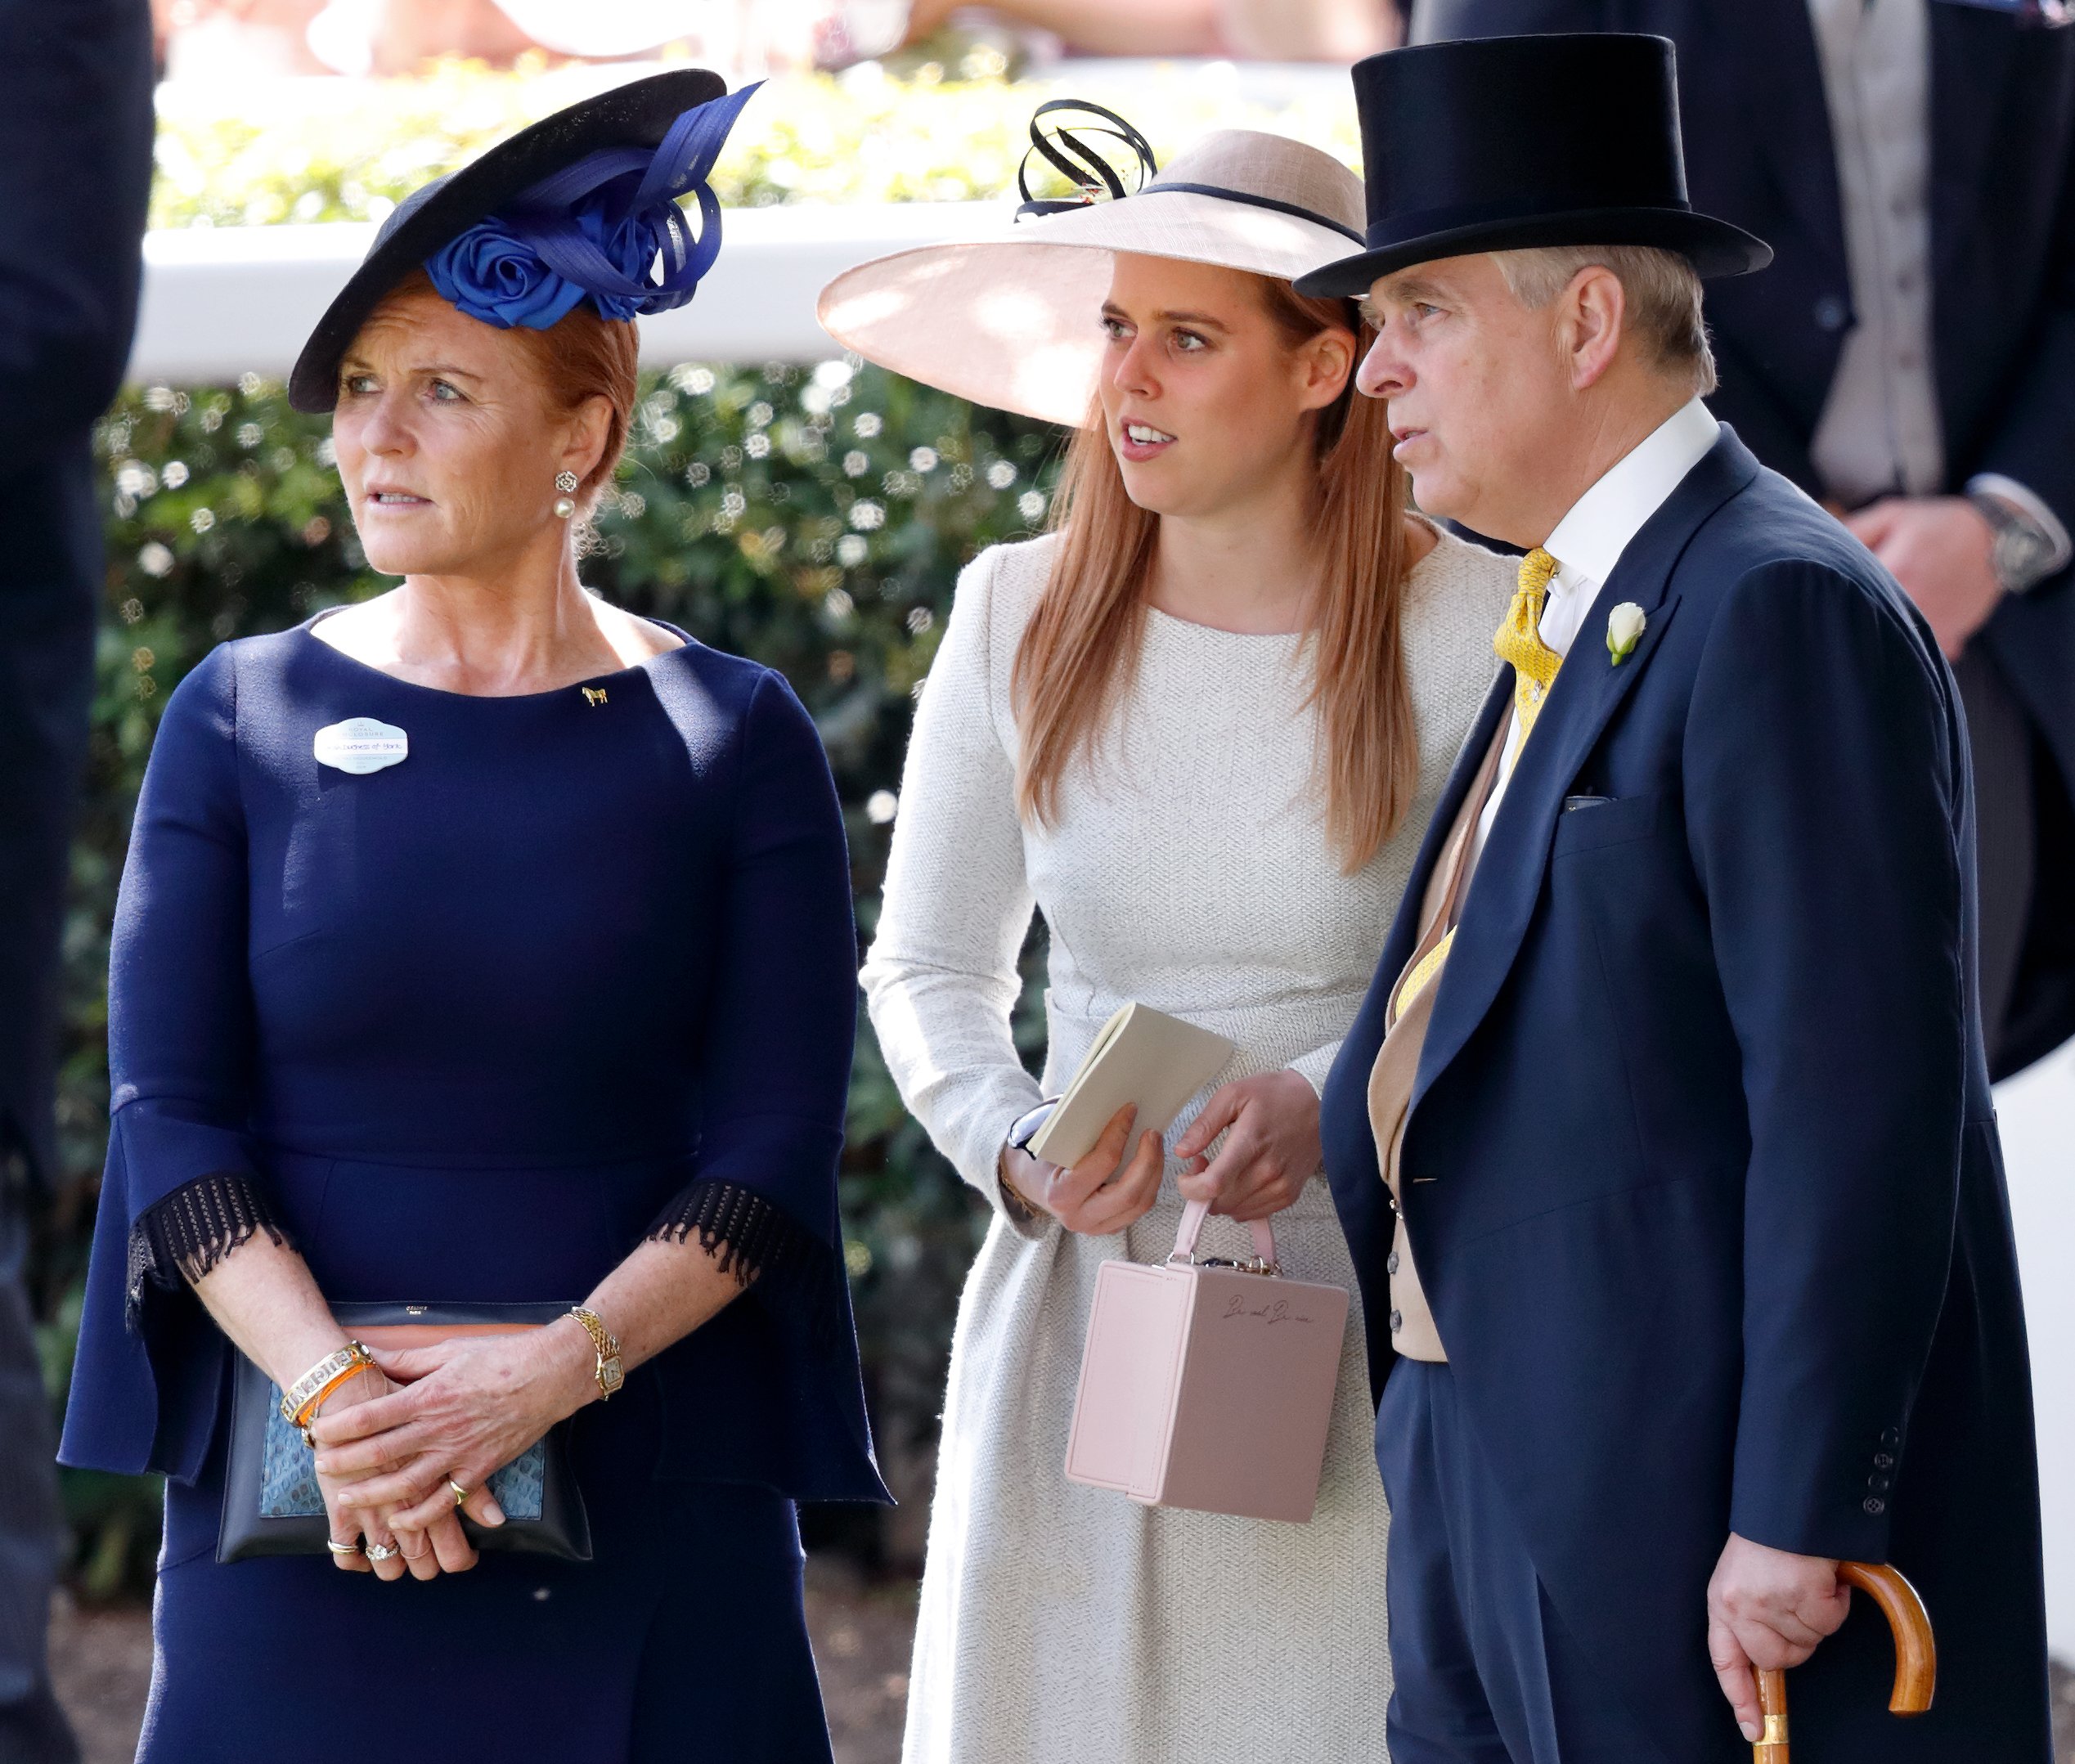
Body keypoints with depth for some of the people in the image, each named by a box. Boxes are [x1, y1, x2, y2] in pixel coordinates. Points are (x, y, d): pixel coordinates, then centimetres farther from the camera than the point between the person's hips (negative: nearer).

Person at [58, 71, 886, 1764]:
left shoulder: (732, 740, 2)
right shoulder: (243, 719, 5)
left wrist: (550, 1373, -17)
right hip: (301, 1495, 1)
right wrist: (333, 1389, -15)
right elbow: (170, 1117, -1)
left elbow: (778, 1150, -3)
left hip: (651, 1501, -1)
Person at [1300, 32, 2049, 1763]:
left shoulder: (1784, 613, -14)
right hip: (1501, 1490, 9)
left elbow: (1857, 1105, -19)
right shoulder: (1577, 614, 17)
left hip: (1688, 1503, -9)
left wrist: (1793, 1525, -21)